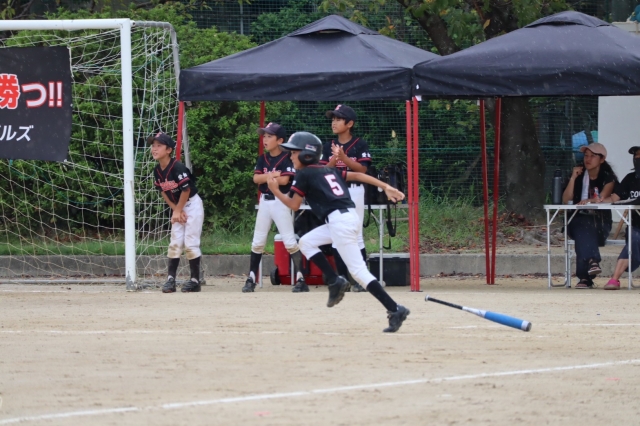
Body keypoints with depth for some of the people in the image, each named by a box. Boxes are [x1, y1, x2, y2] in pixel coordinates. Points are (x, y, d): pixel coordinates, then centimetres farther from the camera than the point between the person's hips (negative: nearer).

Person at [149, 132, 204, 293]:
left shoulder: (177, 167, -24)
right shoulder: (157, 171, -3)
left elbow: (186, 190, -20)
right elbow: (164, 192, 6)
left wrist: (177, 211, -12)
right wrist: (175, 209, -6)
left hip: (192, 205, -7)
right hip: (177, 207, 7)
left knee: (191, 243, -8)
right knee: (175, 243, 3)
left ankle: (195, 280, -2)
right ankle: (170, 279, 3)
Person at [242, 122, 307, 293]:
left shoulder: (287, 158, -9)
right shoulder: (263, 159, 8)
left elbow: (284, 180, -20)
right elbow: (256, 178, -3)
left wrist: (265, 177, -8)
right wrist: (273, 176, -16)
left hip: (280, 202, -6)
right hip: (264, 201, 6)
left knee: (289, 241, -9)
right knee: (257, 241, 8)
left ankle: (301, 279, -7)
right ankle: (251, 278, 15)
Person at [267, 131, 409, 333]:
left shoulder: (304, 174, 1)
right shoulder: (330, 170, 23)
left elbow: (294, 205, 2)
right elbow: (357, 175, 15)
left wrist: (275, 190, 12)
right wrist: (386, 187, 10)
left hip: (339, 221, -9)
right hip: (351, 217, 9)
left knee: (358, 270, -10)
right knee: (306, 242, 20)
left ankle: (395, 310, -16)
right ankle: (335, 281, 12)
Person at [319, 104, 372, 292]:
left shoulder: (360, 145, -3)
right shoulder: (328, 147, 9)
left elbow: (362, 169, -11)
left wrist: (344, 157, -21)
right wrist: (334, 159, -15)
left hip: (354, 190, -5)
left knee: (356, 235, -4)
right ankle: (341, 277, 11)